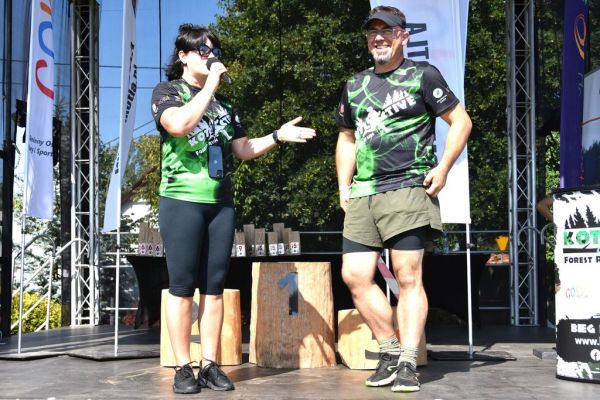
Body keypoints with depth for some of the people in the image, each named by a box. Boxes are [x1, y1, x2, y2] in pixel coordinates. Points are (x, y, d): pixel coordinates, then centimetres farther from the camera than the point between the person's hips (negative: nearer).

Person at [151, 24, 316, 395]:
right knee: (183, 287, -3)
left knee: (214, 287, 5)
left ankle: (210, 365, 9)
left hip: (221, 203, 5)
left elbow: (243, 149, 19)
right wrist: (210, 84, -13)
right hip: (183, 200, -5)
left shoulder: (224, 103, 19)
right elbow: (179, 124, -20)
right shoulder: (167, 92, 2)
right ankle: (184, 367, 2)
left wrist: (277, 136, 5)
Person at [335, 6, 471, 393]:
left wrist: (443, 168, -8)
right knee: (355, 275, -2)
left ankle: (408, 363, 0)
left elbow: (461, 121, 3)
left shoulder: (422, 75, 3)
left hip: (407, 189, -5)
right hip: (362, 196, 6)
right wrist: (343, 186, 16)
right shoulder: (355, 86, 19)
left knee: (408, 277, -6)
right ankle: (390, 351, 12)